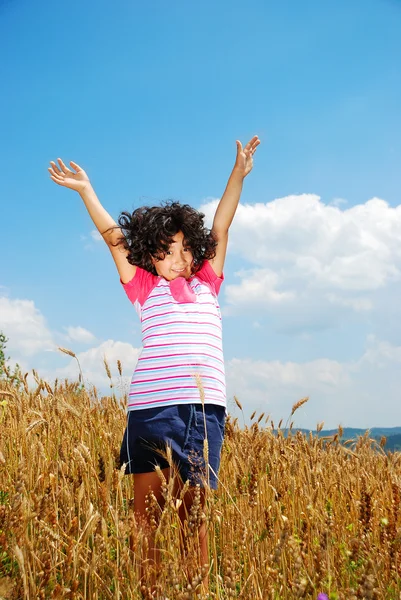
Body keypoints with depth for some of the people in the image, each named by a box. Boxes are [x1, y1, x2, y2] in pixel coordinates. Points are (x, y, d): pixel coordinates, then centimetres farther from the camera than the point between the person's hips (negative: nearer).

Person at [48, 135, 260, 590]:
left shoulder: (206, 285, 21)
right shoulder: (146, 289, 15)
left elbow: (220, 229, 20)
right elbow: (114, 238, 14)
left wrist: (239, 173, 19)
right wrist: (85, 190, 13)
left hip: (204, 406, 2)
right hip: (151, 405, -2)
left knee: (195, 509, 6)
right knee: (147, 507, 2)